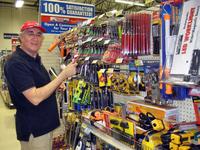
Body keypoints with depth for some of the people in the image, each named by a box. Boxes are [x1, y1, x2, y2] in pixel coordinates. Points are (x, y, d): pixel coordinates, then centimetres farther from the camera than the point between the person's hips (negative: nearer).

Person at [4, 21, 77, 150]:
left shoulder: (35, 59, 8)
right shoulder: (16, 63, -21)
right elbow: (35, 98, -29)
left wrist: (59, 84, 0)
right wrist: (63, 75, -26)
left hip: (46, 124, 9)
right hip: (33, 130, -9)